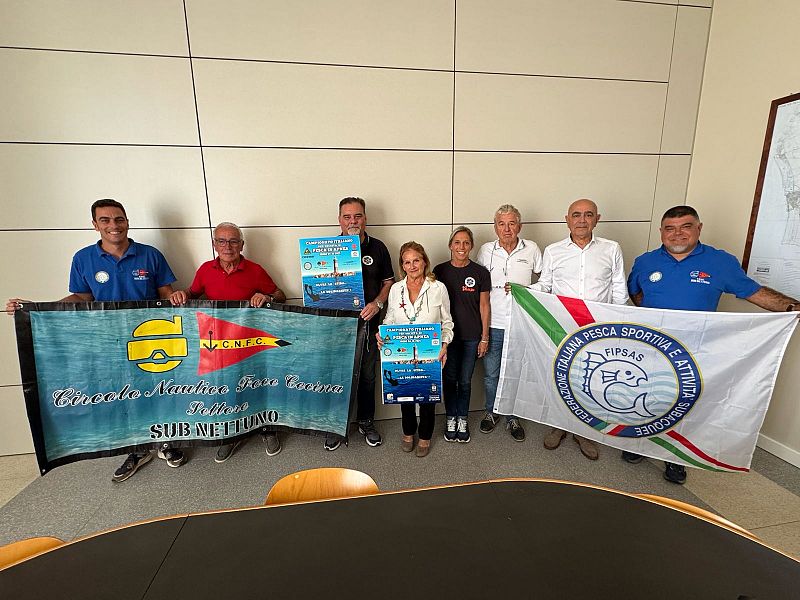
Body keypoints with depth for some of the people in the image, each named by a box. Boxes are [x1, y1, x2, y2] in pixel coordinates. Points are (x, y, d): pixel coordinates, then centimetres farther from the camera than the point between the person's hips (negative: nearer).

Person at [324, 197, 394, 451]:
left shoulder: (378, 247, 3)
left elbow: (388, 282, 7)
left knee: (367, 376, 14)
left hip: (368, 323, 1)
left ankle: (366, 422, 34)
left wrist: (377, 303, -9)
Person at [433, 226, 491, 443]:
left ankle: (462, 420, 30)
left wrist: (485, 337, 0)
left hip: (471, 335, 0)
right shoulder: (440, 271, -2)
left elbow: (484, 306, 1)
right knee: (449, 378, 11)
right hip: (447, 334, 0)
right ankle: (451, 419, 30)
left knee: (465, 380, 10)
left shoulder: (480, 272, -3)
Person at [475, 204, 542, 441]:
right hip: (492, 323, 0)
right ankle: (491, 412, 34)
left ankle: (512, 417, 32)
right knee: (491, 373, 12)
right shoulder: (486, 250, 1)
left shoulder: (531, 249, 0)